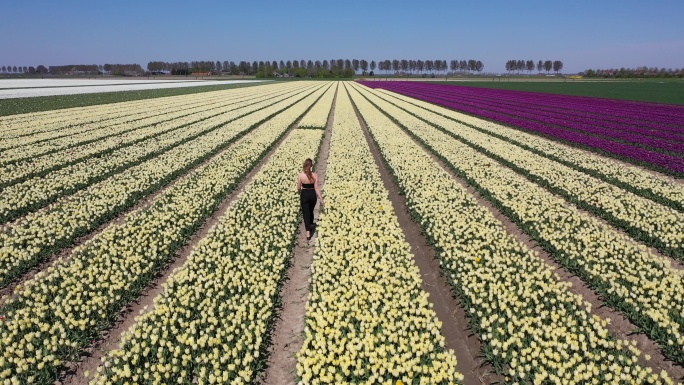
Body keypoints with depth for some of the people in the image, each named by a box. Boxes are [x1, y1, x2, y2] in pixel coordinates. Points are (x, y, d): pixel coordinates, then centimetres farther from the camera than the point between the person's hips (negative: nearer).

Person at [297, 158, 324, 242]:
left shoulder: (300, 175, -15)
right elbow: (316, 188, -13)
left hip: (304, 195, -2)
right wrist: (321, 199, -7)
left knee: (306, 214, 3)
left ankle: (308, 233, -6)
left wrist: (299, 193, 19)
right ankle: (311, 225, 45)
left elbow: (299, 187, -4)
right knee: (311, 211, 25)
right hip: (312, 194, 2)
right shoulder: (315, 175, -14)